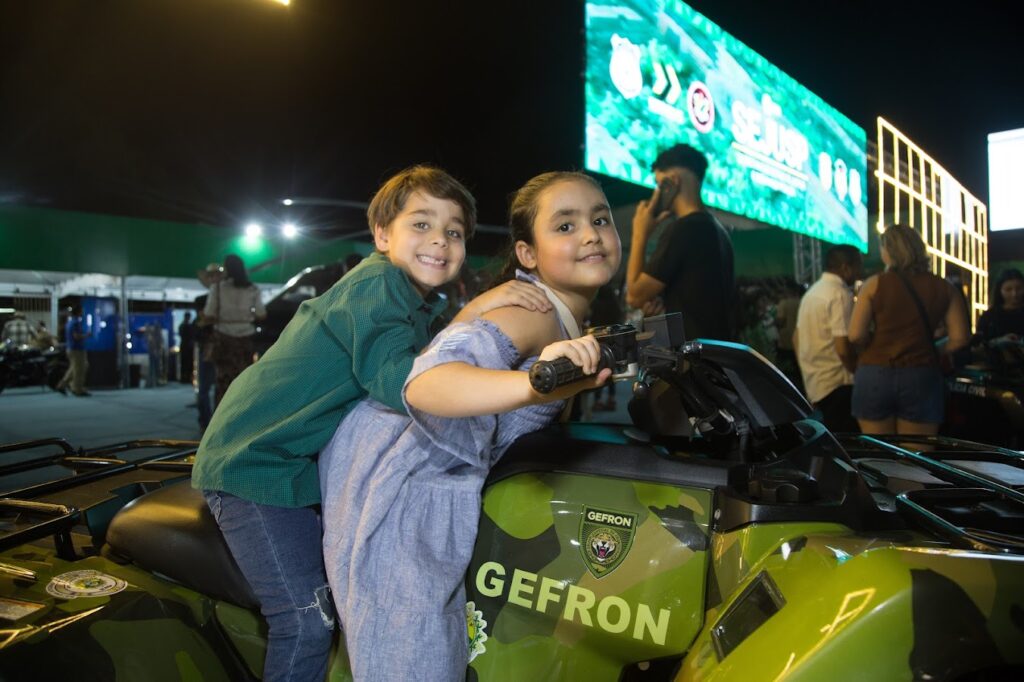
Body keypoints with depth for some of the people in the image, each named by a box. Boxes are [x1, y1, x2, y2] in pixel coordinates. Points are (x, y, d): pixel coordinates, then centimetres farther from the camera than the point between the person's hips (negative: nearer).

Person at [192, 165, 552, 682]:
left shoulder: (415, 300, 9)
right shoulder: (376, 281, -20)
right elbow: (399, 383, -36)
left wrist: (466, 319, -15)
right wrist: (472, 316, -38)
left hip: (301, 463, 9)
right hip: (255, 462, -9)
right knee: (308, 622, -9)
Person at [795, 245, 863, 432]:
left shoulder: (811, 292, 13)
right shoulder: (841, 294, -14)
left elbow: (796, 339, 18)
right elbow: (843, 349, -22)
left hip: (813, 384, 9)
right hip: (837, 385, -9)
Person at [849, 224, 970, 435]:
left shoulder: (874, 284, -3)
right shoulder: (943, 288, 4)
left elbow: (856, 334, -9)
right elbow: (959, 338, 1)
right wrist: (933, 352, 18)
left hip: (875, 375, -1)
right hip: (922, 377, 2)